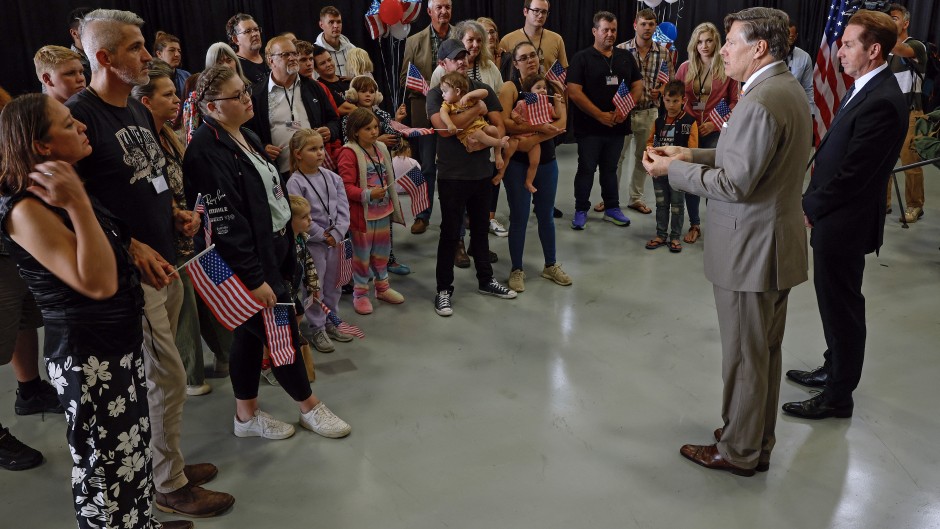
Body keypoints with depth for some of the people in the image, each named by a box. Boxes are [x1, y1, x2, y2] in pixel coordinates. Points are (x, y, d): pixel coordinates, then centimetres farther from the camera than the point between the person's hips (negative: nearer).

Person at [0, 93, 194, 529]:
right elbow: (98, 284, -30)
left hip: (121, 342, 10)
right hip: (88, 357, -10)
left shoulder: (63, 189, 7)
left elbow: (110, 246, 26)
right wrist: (78, 204, -33)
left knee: (134, 446, 22)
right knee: (107, 463, 5)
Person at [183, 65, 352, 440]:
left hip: (272, 249, 9)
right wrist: (254, 278, -22)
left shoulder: (246, 137, 11)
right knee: (282, 333, 3)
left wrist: (286, 251, 19)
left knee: (251, 333, 16)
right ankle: (309, 406, 22)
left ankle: (247, 416, 28)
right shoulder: (208, 152, -21)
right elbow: (224, 223, -24)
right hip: (248, 262, -9)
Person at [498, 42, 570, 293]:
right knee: (519, 216, 3)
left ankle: (551, 265, 29)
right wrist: (538, 127, -22)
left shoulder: (552, 86, 5)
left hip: (546, 160, 4)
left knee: (546, 215, 14)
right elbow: (504, 123, -20)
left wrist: (533, 138, -19)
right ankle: (516, 270, 17)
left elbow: (561, 123, -8)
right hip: (517, 162, -4)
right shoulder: (509, 87, -6)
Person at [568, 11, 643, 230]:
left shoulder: (626, 57, 8)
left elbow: (638, 85, 10)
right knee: (586, 169, 4)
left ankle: (612, 209, 24)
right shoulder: (582, 58, -6)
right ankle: (581, 210, 15)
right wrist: (600, 115, -16)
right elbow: (574, 92, -14)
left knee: (610, 169, 15)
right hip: (590, 126, -4)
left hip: (617, 125, 4)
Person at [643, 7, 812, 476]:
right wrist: (693, 155, 8)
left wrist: (672, 169, -13)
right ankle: (759, 444, 35)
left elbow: (735, 184, -24)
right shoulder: (789, 89, 9)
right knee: (765, 352, 19)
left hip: (750, 252, -10)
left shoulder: (760, 102, -24)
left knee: (744, 357, 5)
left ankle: (738, 451, 22)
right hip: (775, 244, 10)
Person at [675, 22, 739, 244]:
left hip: (714, 132, -2)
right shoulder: (686, 68, 4)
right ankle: (694, 225, 19)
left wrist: (715, 123, -10)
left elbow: (733, 102, 0)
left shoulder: (727, 69, -2)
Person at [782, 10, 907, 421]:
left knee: (842, 308, 5)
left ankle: (838, 395, 20)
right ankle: (834, 370, 40)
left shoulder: (882, 102, -23)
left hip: (844, 224, -9)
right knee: (835, 302, 22)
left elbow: (853, 174, -24)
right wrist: (812, 202, 5)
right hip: (835, 217, 9)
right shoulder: (865, 89, 7)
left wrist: (810, 208, -12)